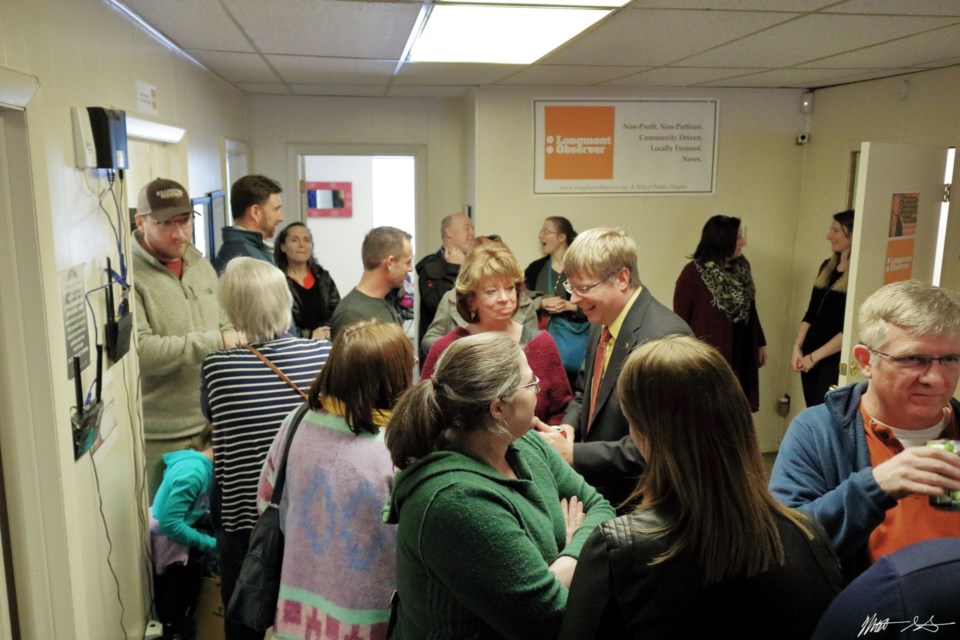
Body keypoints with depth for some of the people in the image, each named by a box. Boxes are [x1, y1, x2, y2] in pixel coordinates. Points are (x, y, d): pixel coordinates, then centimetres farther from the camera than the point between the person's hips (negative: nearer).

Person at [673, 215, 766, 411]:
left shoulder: (741, 268, 6)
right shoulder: (693, 273, -14)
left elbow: (750, 309, 15)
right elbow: (680, 318, -10)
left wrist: (760, 343, 18)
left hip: (740, 356, 6)